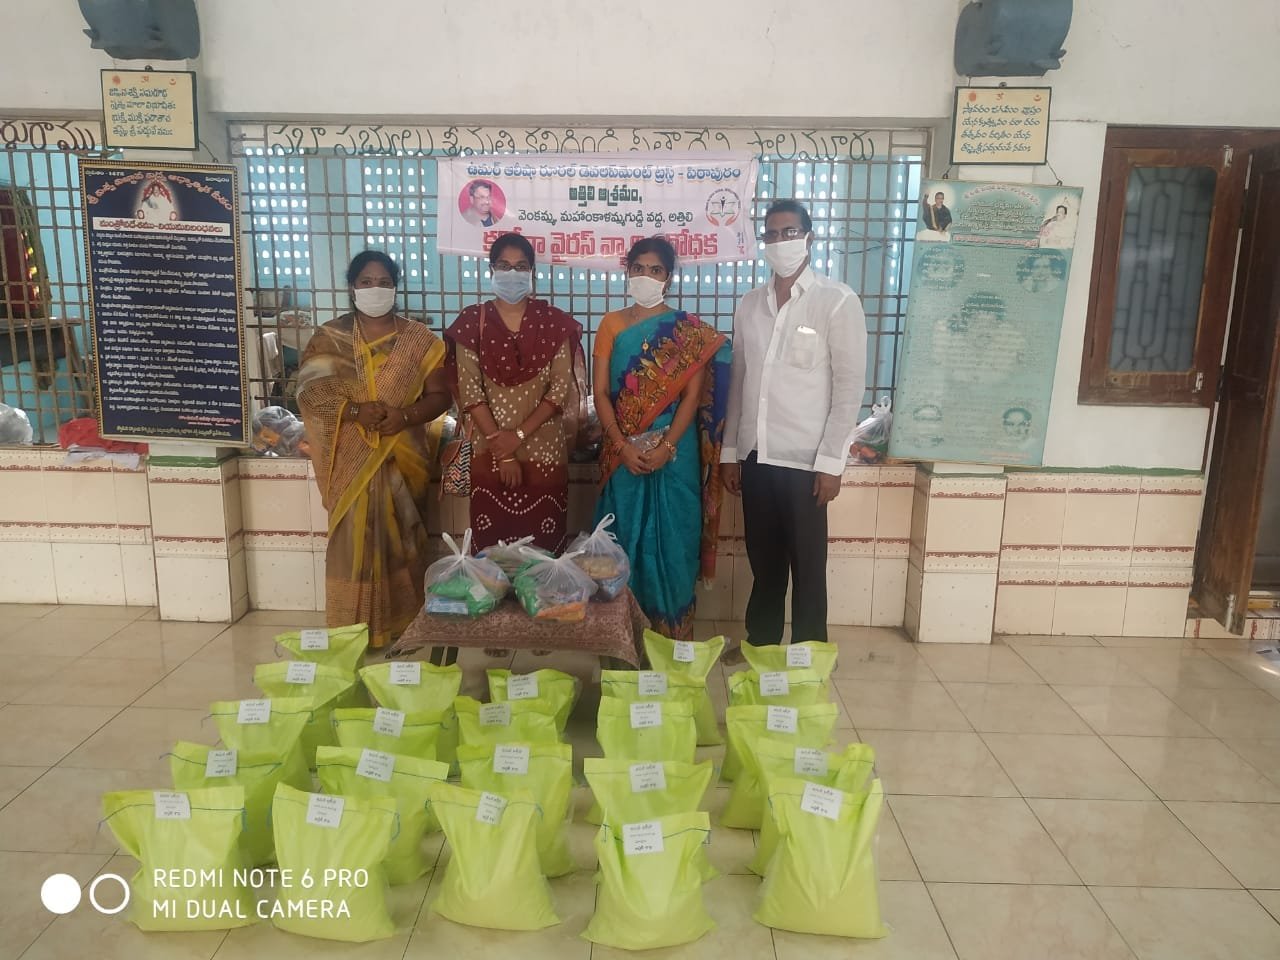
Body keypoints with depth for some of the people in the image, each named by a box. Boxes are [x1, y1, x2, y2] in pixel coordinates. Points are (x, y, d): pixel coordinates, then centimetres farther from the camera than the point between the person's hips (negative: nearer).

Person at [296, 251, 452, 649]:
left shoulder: (418, 338, 4)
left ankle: (403, 624, 19)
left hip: (403, 459, 0)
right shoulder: (329, 337, 4)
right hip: (352, 460, 0)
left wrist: (405, 415, -18)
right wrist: (355, 411, -19)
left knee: (401, 540, 7)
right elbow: (309, 391, -4)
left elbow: (440, 395, 1)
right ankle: (355, 628, 13)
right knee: (355, 540, 2)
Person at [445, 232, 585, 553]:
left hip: (543, 449, 0)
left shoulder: (554, 322, 1)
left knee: (542, 543, 4)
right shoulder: (472, 322, 1)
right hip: (489, 450, 0)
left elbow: (561, 388, -4)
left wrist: (518, 435, -13)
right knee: (492, 542, 6)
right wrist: (501, 449, -11)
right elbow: (469, 391, -5)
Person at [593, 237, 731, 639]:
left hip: (674, 451, -2)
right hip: (624, 452, 2)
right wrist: (622, 446, -11)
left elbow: (693, 395, -6)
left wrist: (666, 448, -16)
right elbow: (601, 392, 0)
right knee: (625, 537, 7)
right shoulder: (612, 324, 5)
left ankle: (672, 635, 15)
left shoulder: (689, 330, 0)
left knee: (671, 539, 2)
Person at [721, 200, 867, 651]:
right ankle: (759, 651, 28)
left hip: (804, 461, -4)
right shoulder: (750, 303, 11)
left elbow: (849, 387, -8)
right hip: (756, 458, 5)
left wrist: (831, 462, -12)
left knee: (807, 571, 4)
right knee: (764, 565, 15)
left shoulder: (838, 301, -5)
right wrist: (730, 451, 10)